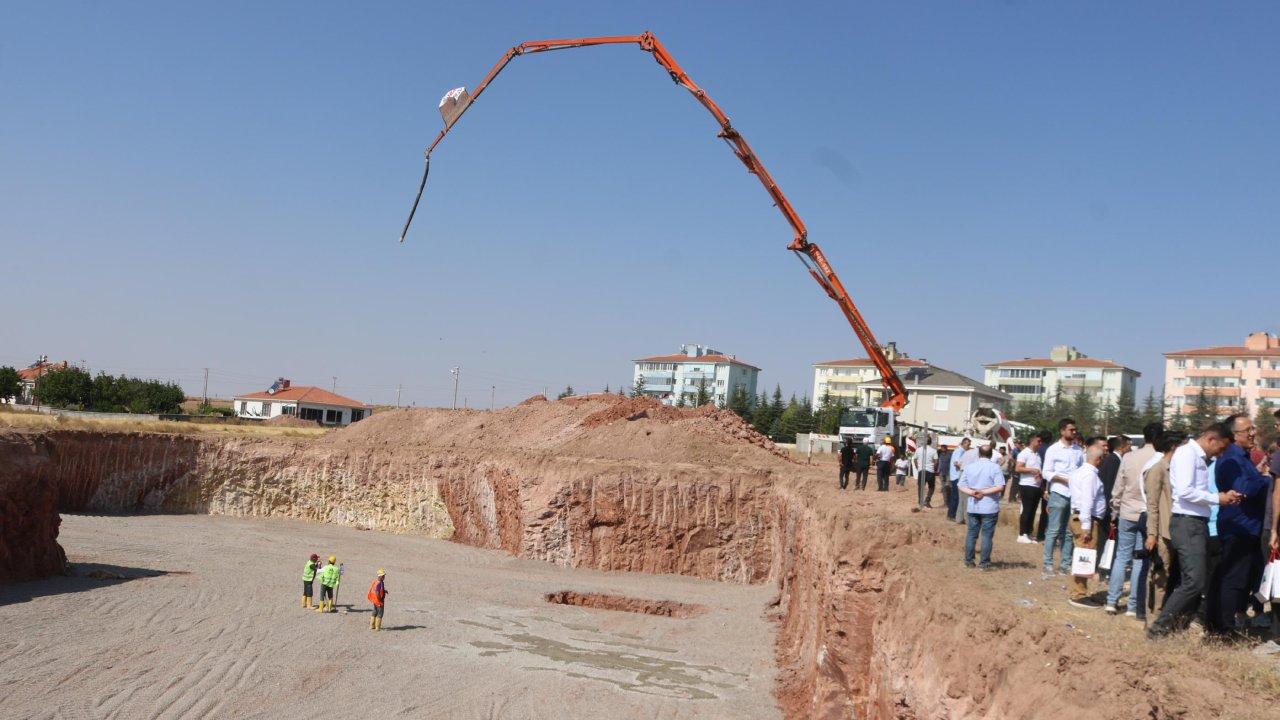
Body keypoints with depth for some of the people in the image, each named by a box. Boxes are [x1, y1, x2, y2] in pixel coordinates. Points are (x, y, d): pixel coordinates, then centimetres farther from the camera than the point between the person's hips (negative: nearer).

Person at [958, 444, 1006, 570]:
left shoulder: (969, 467, 5)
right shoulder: (995, 467, -7)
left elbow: (961, 485, 1)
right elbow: (1000, 487, -16)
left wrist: (972, 492, -11)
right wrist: (984, 492, -14)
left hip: (973, 507, 4)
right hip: (990, 508, -3)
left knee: (971, 533, 12)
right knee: (987, 535, 2)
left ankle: (968, 560, 15)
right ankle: (984, 563, 3)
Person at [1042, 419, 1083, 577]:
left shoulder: (1078, 450, 10)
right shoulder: (1053, 450, -2)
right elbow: (1046, 473, -5)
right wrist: (1066, 480, -15)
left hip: (1075, 495, 4)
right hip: (1059, 494, -4)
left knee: (1070, 532, 8)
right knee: (1054, 531, -2)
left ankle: (1065, 564, 15)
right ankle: (1048, 564, 2)